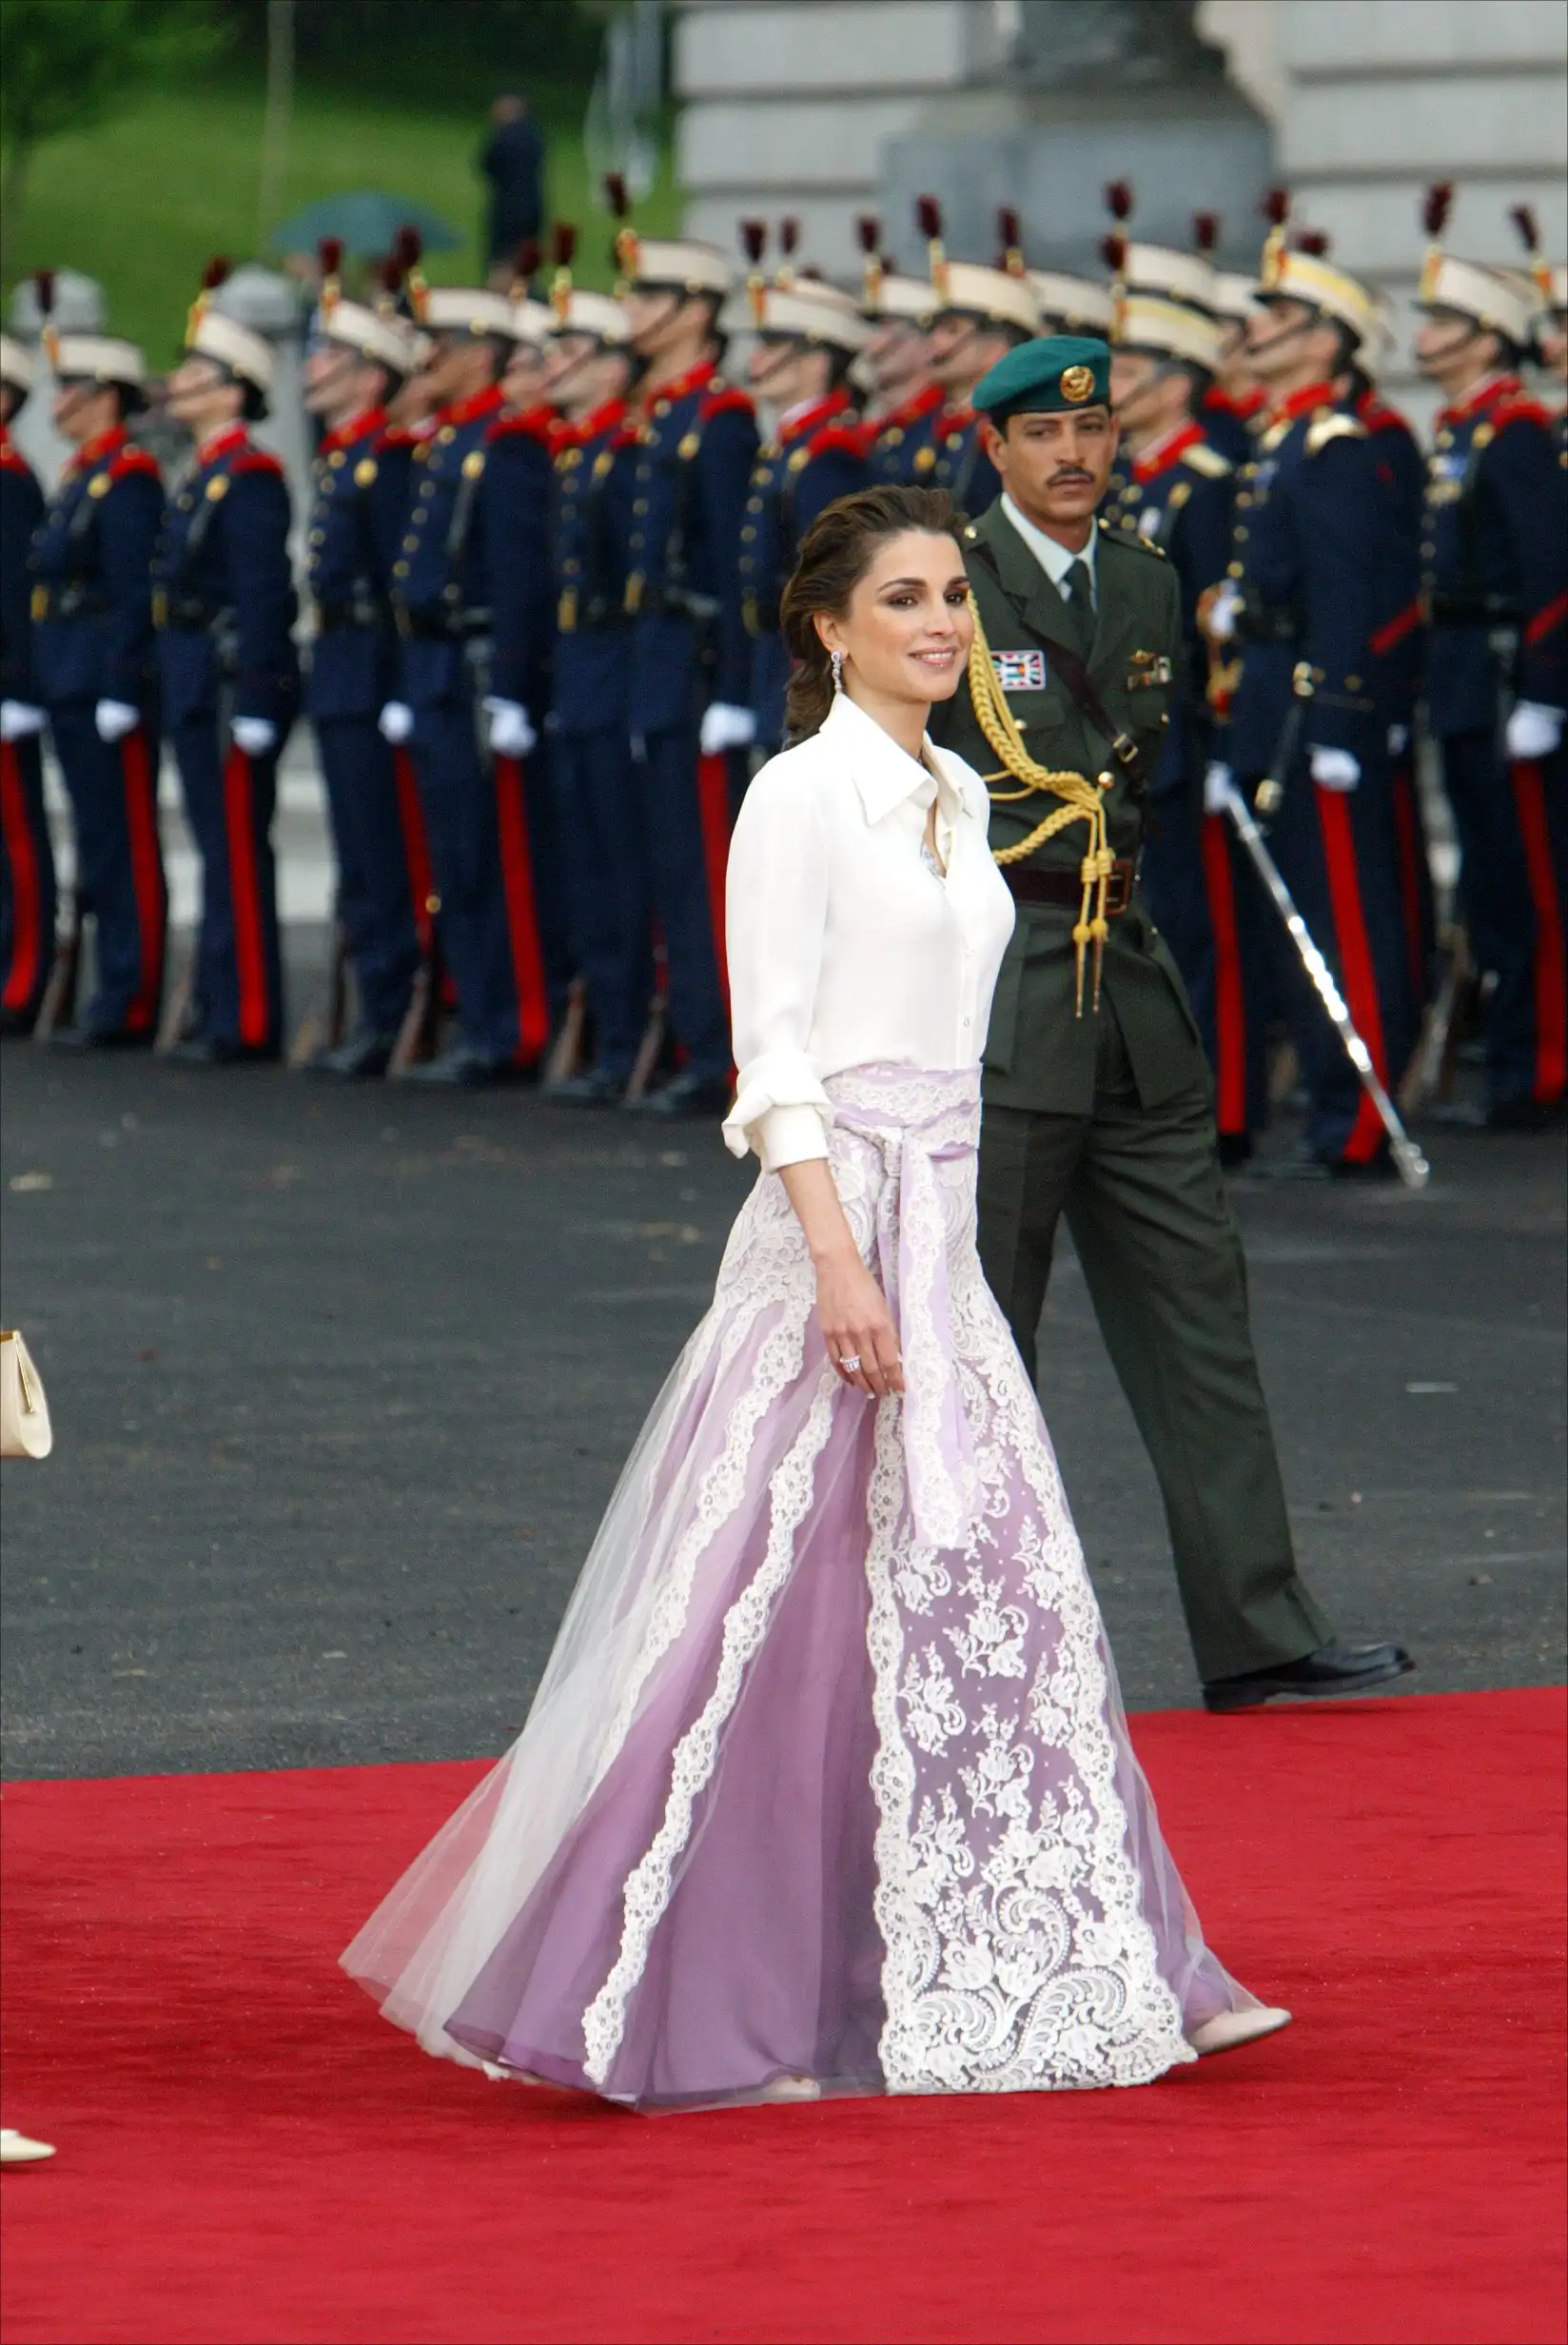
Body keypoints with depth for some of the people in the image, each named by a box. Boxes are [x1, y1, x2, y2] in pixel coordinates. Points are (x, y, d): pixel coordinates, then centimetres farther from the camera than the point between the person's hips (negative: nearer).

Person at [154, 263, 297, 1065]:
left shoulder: (250, 478, -13)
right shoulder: (202, 480, 18)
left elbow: (263, 596, -18)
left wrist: (254, 701, -22)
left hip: (231, 685, -10)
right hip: (195, 689, 10)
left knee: (238, 852, -7)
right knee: (220, 849, 12)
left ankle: (246, 1020, -6)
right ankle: (221, 1010, 16)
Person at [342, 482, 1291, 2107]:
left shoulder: (955, 797, 15)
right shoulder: (802, 794, -9)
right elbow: (773, 1051, -14)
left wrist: (924, 1241, 19)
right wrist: (836, 1256, -22)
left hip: (942, 1227, 8)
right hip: (837, 1210, -8)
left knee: (979, 1594, 8)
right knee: (800, 1609, -7)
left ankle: (955, 1975, 15)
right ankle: (714, 2006, -1)